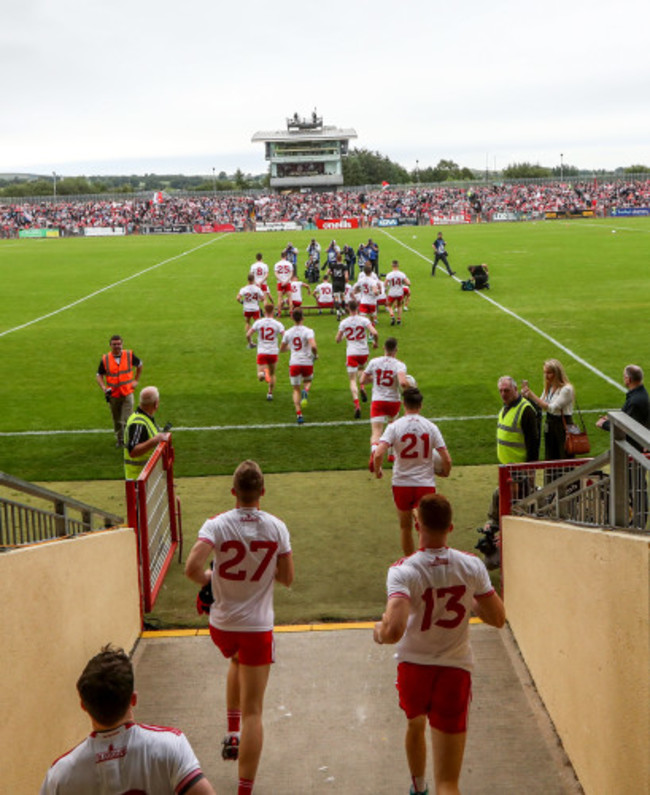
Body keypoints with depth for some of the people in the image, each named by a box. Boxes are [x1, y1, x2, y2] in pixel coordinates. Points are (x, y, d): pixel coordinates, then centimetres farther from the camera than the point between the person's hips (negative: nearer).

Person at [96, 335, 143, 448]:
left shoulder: (129, 356, -6)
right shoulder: (105, 359, -5)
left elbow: (139, 365, 14)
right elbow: (99, 375, 4)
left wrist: (136, 380, 9)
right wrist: (104, 388, -13)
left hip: (127, 393, -1)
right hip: (113, 395, 1)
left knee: (127, 420, -8)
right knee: (117, 420, 13)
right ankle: (119, 440, 31)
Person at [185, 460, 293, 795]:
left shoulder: (216, 525, -12)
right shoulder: (276, 527, -8)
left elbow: (192, 568, -24)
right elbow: (287, 578, -1)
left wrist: (208, 578, -3)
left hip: (221, 623, 2)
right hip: (257, 626, -1)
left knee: (238, 662, 37)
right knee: (253, 711, 3)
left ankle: (232, 734, 34)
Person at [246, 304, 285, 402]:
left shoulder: (258, 322, -1)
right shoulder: (277, 324, -4)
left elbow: (248, 334, -6)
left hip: (261, 353, -1)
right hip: (273, 352, 1)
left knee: (260, 378, -1)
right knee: (272, 374, 24)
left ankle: (262, 373, -33)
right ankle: (270, 393, 28)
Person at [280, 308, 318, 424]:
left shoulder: (288, 333, 3)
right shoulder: (308, 331, -8)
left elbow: (282, 349, 14)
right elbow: (313, 346, -23)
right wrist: (315, 355, -3)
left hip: (294, 363, 1)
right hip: (307, 362, -1)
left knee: (296, 390, 11)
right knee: (308, 381, 28)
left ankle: (298, 414, -4)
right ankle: (306, 392, -7)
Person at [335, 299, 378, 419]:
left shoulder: (343, 322, -2)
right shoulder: (364, 320, -6)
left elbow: (338, 339, 4)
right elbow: (375, 333, -17)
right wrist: (375, 342, 3)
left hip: (351, 353, -1)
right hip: (364, 352, 1)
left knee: (353, 380, 0)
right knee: (361, 369, 34)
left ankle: (357, 405, -18)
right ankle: (362, 389, 10)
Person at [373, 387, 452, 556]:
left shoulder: (394, 426, -8)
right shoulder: (431, 427, -4)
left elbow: (378, 454, -20)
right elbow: (447, 459, -7)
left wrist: (377, 470, 0)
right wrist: (445, 472, 14)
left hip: (401, 484, 0)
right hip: (426, 484, 0)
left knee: (405, 527, 19)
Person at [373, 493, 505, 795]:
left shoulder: (403, 571, -18)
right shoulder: (472, 566, -8)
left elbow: (394, 631, -30)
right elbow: (497, 618, 0)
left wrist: (379, 631, -7)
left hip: (413, 665, 1)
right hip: (456, 668, 0)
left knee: (415, 725, 36)